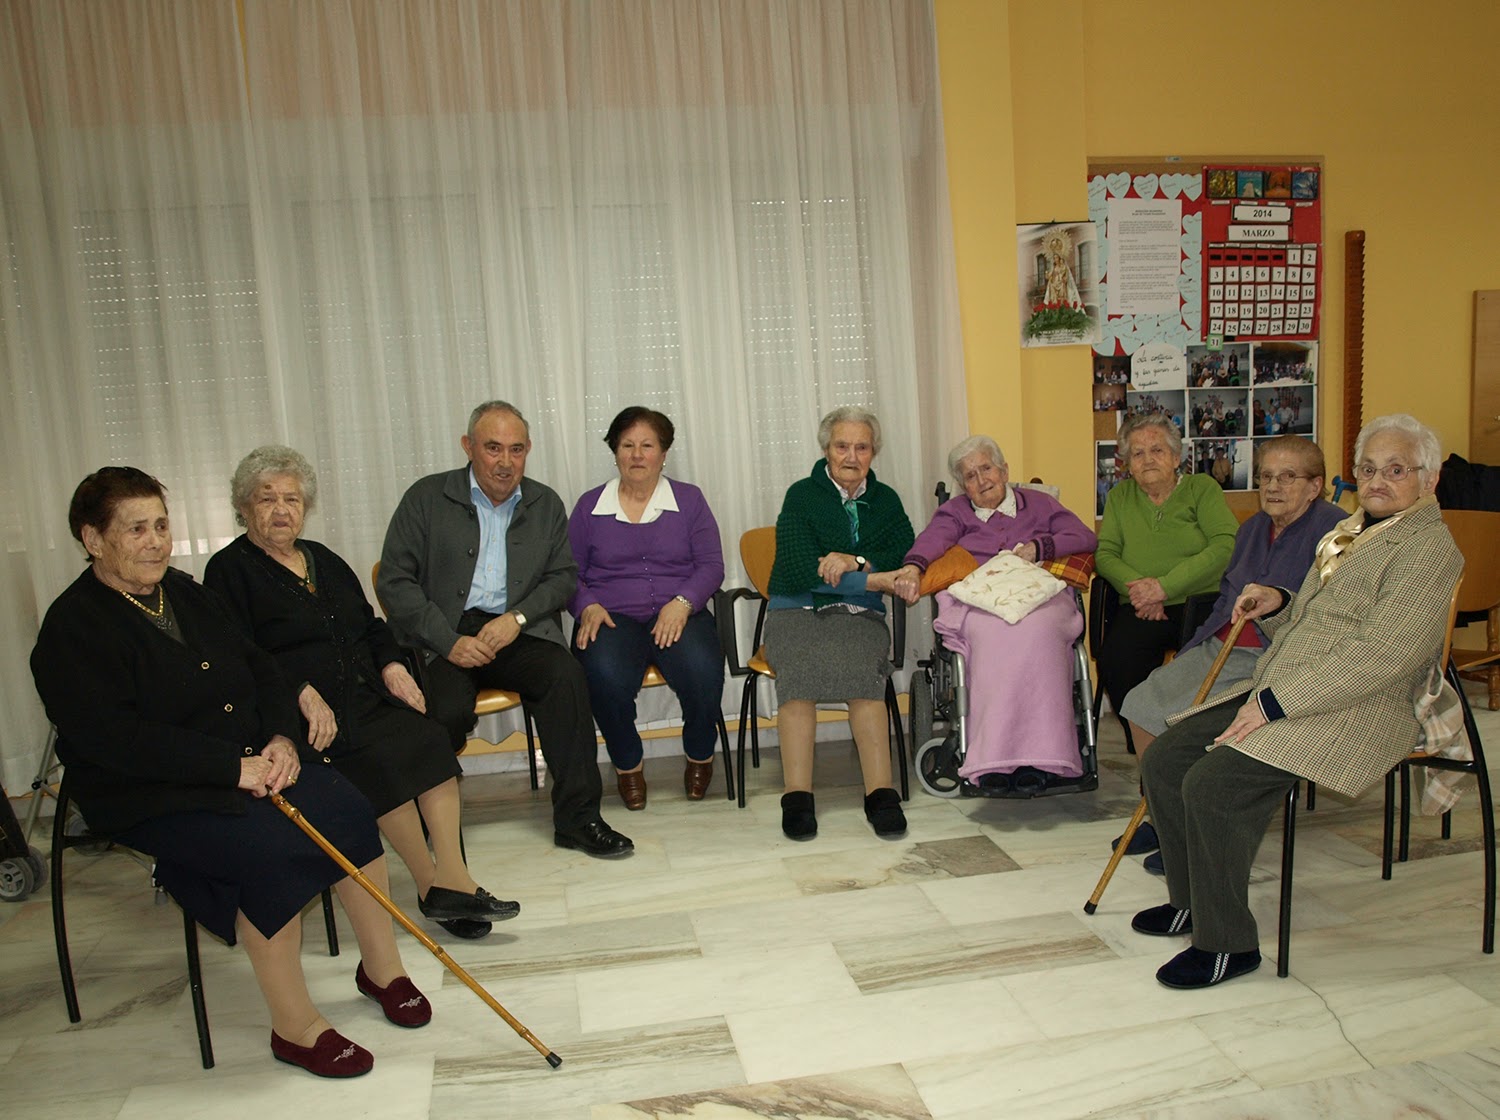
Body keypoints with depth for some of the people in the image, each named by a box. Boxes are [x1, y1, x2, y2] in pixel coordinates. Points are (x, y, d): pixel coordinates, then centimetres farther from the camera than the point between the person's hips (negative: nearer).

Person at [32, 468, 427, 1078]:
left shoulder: (186, 593, 12)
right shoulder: (73, 628, -11)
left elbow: (259, 667, 13)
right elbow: (114, 738, -22)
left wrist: (282, 737, -6)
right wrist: (233, 767, -24)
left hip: (250, 760, 7)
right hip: (151, 795, -6)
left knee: (345, 806, -15)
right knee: (268, 850, -29)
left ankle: (381, 965, 1)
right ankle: (294, 1027, -14)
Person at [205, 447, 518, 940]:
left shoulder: (324, 561, 23)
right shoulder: (230, 570, 2)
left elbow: (370, 626, 24)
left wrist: (392, 664, 4)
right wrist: (303, 693, -22)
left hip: (366, 696, 6)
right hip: (300, 711, -6)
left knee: (430, 738, -21)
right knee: (376, 758, -29)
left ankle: (451, 878, -23)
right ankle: (434, 884, -16)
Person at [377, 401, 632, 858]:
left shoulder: (546, 504, 14)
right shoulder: (426, 498, 5)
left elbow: (564, 576, 11)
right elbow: (394, 582, 0)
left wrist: (518, 617, -9)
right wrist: (449, 641, -12)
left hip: (518, 632, 2)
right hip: (444, 637, -2)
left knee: (567, 674, -28)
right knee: (447, 710, -31)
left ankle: (577, 817, -19)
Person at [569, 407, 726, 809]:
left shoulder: (689, 499, 12)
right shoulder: (589, 506, 14)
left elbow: (711, 565, 4)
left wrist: (682, 603, -14)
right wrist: (588, 607, -10)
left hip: (678, 615, 0)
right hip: (613, 617, 0)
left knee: (702, 669, -32)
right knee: (605, 674, -34)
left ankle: (700, 755, 1)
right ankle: (627, 763, -5)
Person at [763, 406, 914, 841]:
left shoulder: (885, 500, 18)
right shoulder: (802, 495, 6)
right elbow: (799, 571, -9)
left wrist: (856, 563, -14)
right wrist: (875, 574, -7)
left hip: (860, 615, 2)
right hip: (797, 611, -2)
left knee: (862, 669, -32)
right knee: (799, 666, -34)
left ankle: (880, 794, -31)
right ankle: (797, 798, -31)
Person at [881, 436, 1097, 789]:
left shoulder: (1039, 504, 27)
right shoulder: (954, 512, 25)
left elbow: (1087, 539, 16)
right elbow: (932, 540, 2)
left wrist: (1039, 548, -1)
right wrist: (913, 567, -21)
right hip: (977, 601, -1)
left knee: (1036, 631, -37)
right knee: (995, 633, -38)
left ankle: (1037, 759, -40)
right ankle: (994, 760, -42)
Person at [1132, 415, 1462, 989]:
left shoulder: (1429, 547, -8)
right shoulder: (1349, 531, 21)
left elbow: (1380, 655, -20)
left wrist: (1274, 703, -22)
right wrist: (1277, 604, 6)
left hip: (1357, 710, -9)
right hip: (1278, 695, 9)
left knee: (1214, 782, -26)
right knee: (1163, 759, -3)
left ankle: (1228, 943, -8)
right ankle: (1192, 899, 15)